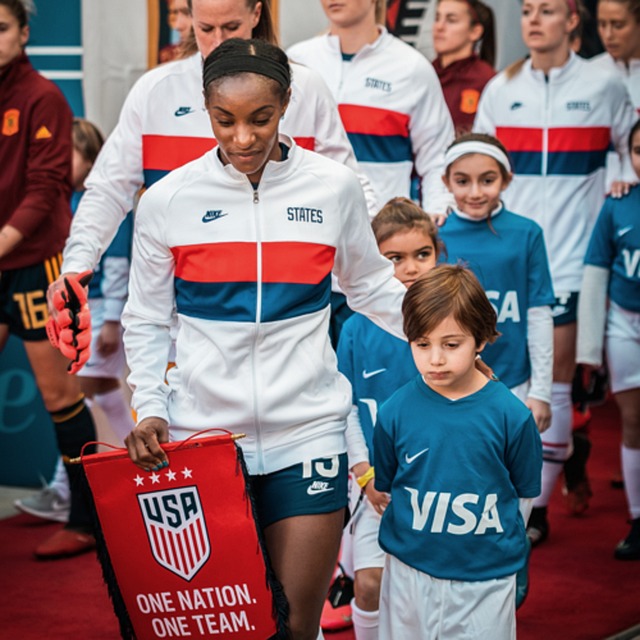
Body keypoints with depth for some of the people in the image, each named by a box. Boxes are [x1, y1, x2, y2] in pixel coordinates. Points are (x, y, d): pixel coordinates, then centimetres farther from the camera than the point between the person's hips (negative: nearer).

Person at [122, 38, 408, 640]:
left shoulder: (334, 187, 0)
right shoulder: (167, 200, -1)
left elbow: (370, 287, 15)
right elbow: (145, 320, 8)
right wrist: (148, 407, -5)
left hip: (306, 430, 0)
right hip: (199, 432, 0)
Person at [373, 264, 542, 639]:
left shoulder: (509, 414, -9)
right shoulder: (396, 411, -6)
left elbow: (525, 494, 2)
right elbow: (385, 487, 6)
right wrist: (419, 537, 4)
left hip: (485, 580, -1)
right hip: (409, 575, 2)